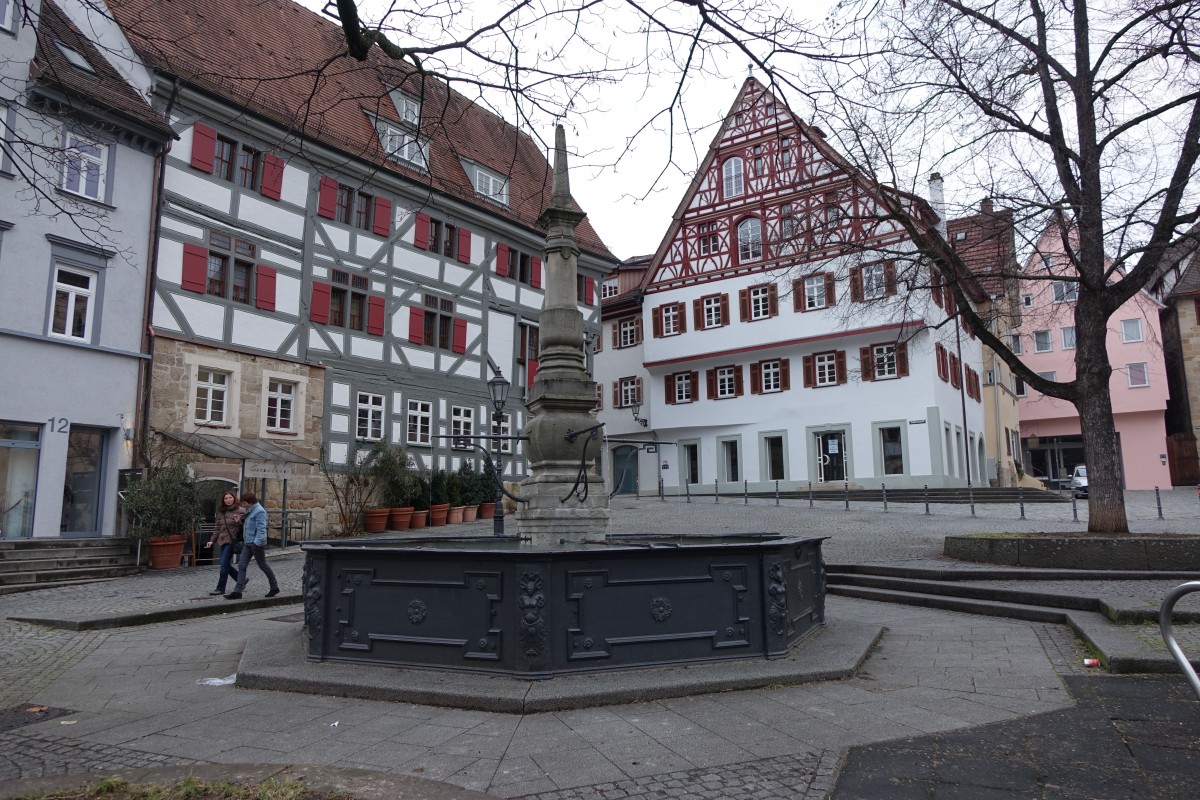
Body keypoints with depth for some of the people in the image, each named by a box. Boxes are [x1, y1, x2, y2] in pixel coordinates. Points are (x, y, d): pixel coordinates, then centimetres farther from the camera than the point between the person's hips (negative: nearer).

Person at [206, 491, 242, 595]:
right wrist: (212, 540, 13)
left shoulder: (239, 510, -6)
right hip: (223, 540, 7)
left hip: (232, 541, -7)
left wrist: (238, 522, -28)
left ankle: (220, 588, 1)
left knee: (224, 564, -8)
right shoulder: (220, 512, 13)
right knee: (226, 564, 8)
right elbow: (217, 528, 19)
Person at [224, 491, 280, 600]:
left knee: (263, 565, 2)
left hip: (256, 544, -9)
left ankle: (274, 587, 17)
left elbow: (261, 529, -22)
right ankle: (237, 592, 3)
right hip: (248, 543, 9)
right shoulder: (250, 511, 13)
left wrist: (257, 542, -27)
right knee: (242, 566, 2)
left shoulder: (259, 511, -16)